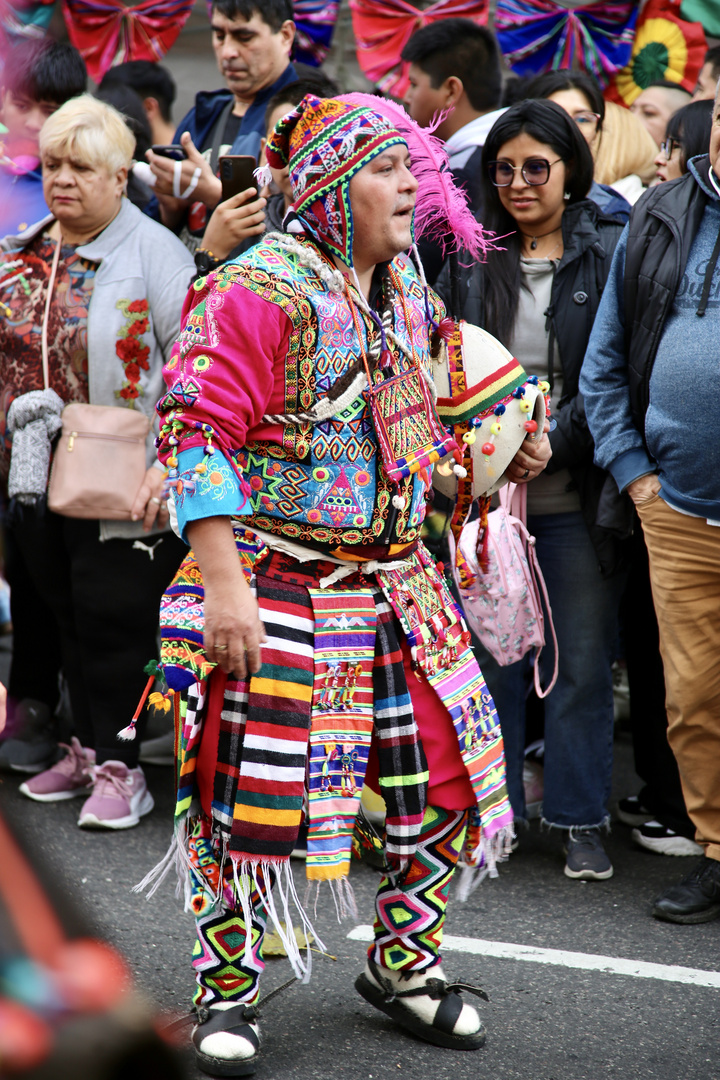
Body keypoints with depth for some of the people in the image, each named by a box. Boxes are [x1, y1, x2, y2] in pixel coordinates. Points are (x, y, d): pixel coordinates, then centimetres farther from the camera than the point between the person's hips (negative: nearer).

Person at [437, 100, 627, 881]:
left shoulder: (608, 253, 0)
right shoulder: (471, 259, 10)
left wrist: (550, 441, -14)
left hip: (574, 494, -3)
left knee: (582, 662, 3)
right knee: (490, 655, 8)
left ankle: (581, 823, 13)